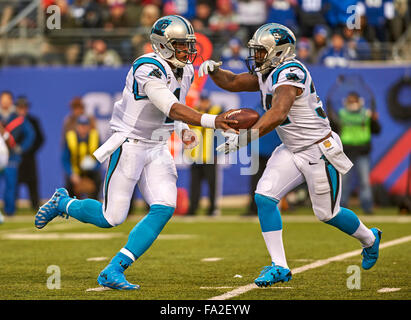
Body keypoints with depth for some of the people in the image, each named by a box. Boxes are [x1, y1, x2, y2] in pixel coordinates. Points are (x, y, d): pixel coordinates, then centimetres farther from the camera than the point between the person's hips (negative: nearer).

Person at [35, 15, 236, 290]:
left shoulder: (186, 72, 6)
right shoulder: (149, 69, -22)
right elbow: (171, 108, -35)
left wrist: (184, 131, 5)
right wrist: (210, 121, -45)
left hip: (158, 149, 8)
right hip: (129, 145, -8)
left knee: (164, 208, -11)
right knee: (112, 218, -6)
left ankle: (113, 271, -7)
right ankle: (63, 203, 26)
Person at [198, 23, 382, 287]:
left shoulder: (290, 74, -24)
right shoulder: (267, 74, 5)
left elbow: (278, 114, -38)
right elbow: (232, 83, 13)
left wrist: (245, 137, -43)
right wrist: (213, 70, -8)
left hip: (320, 151, -8)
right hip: (292, 152, 8)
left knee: (327, 213, 4)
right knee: (264, 197, -9)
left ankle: (369, 238, 35)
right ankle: (279, 267, -6)